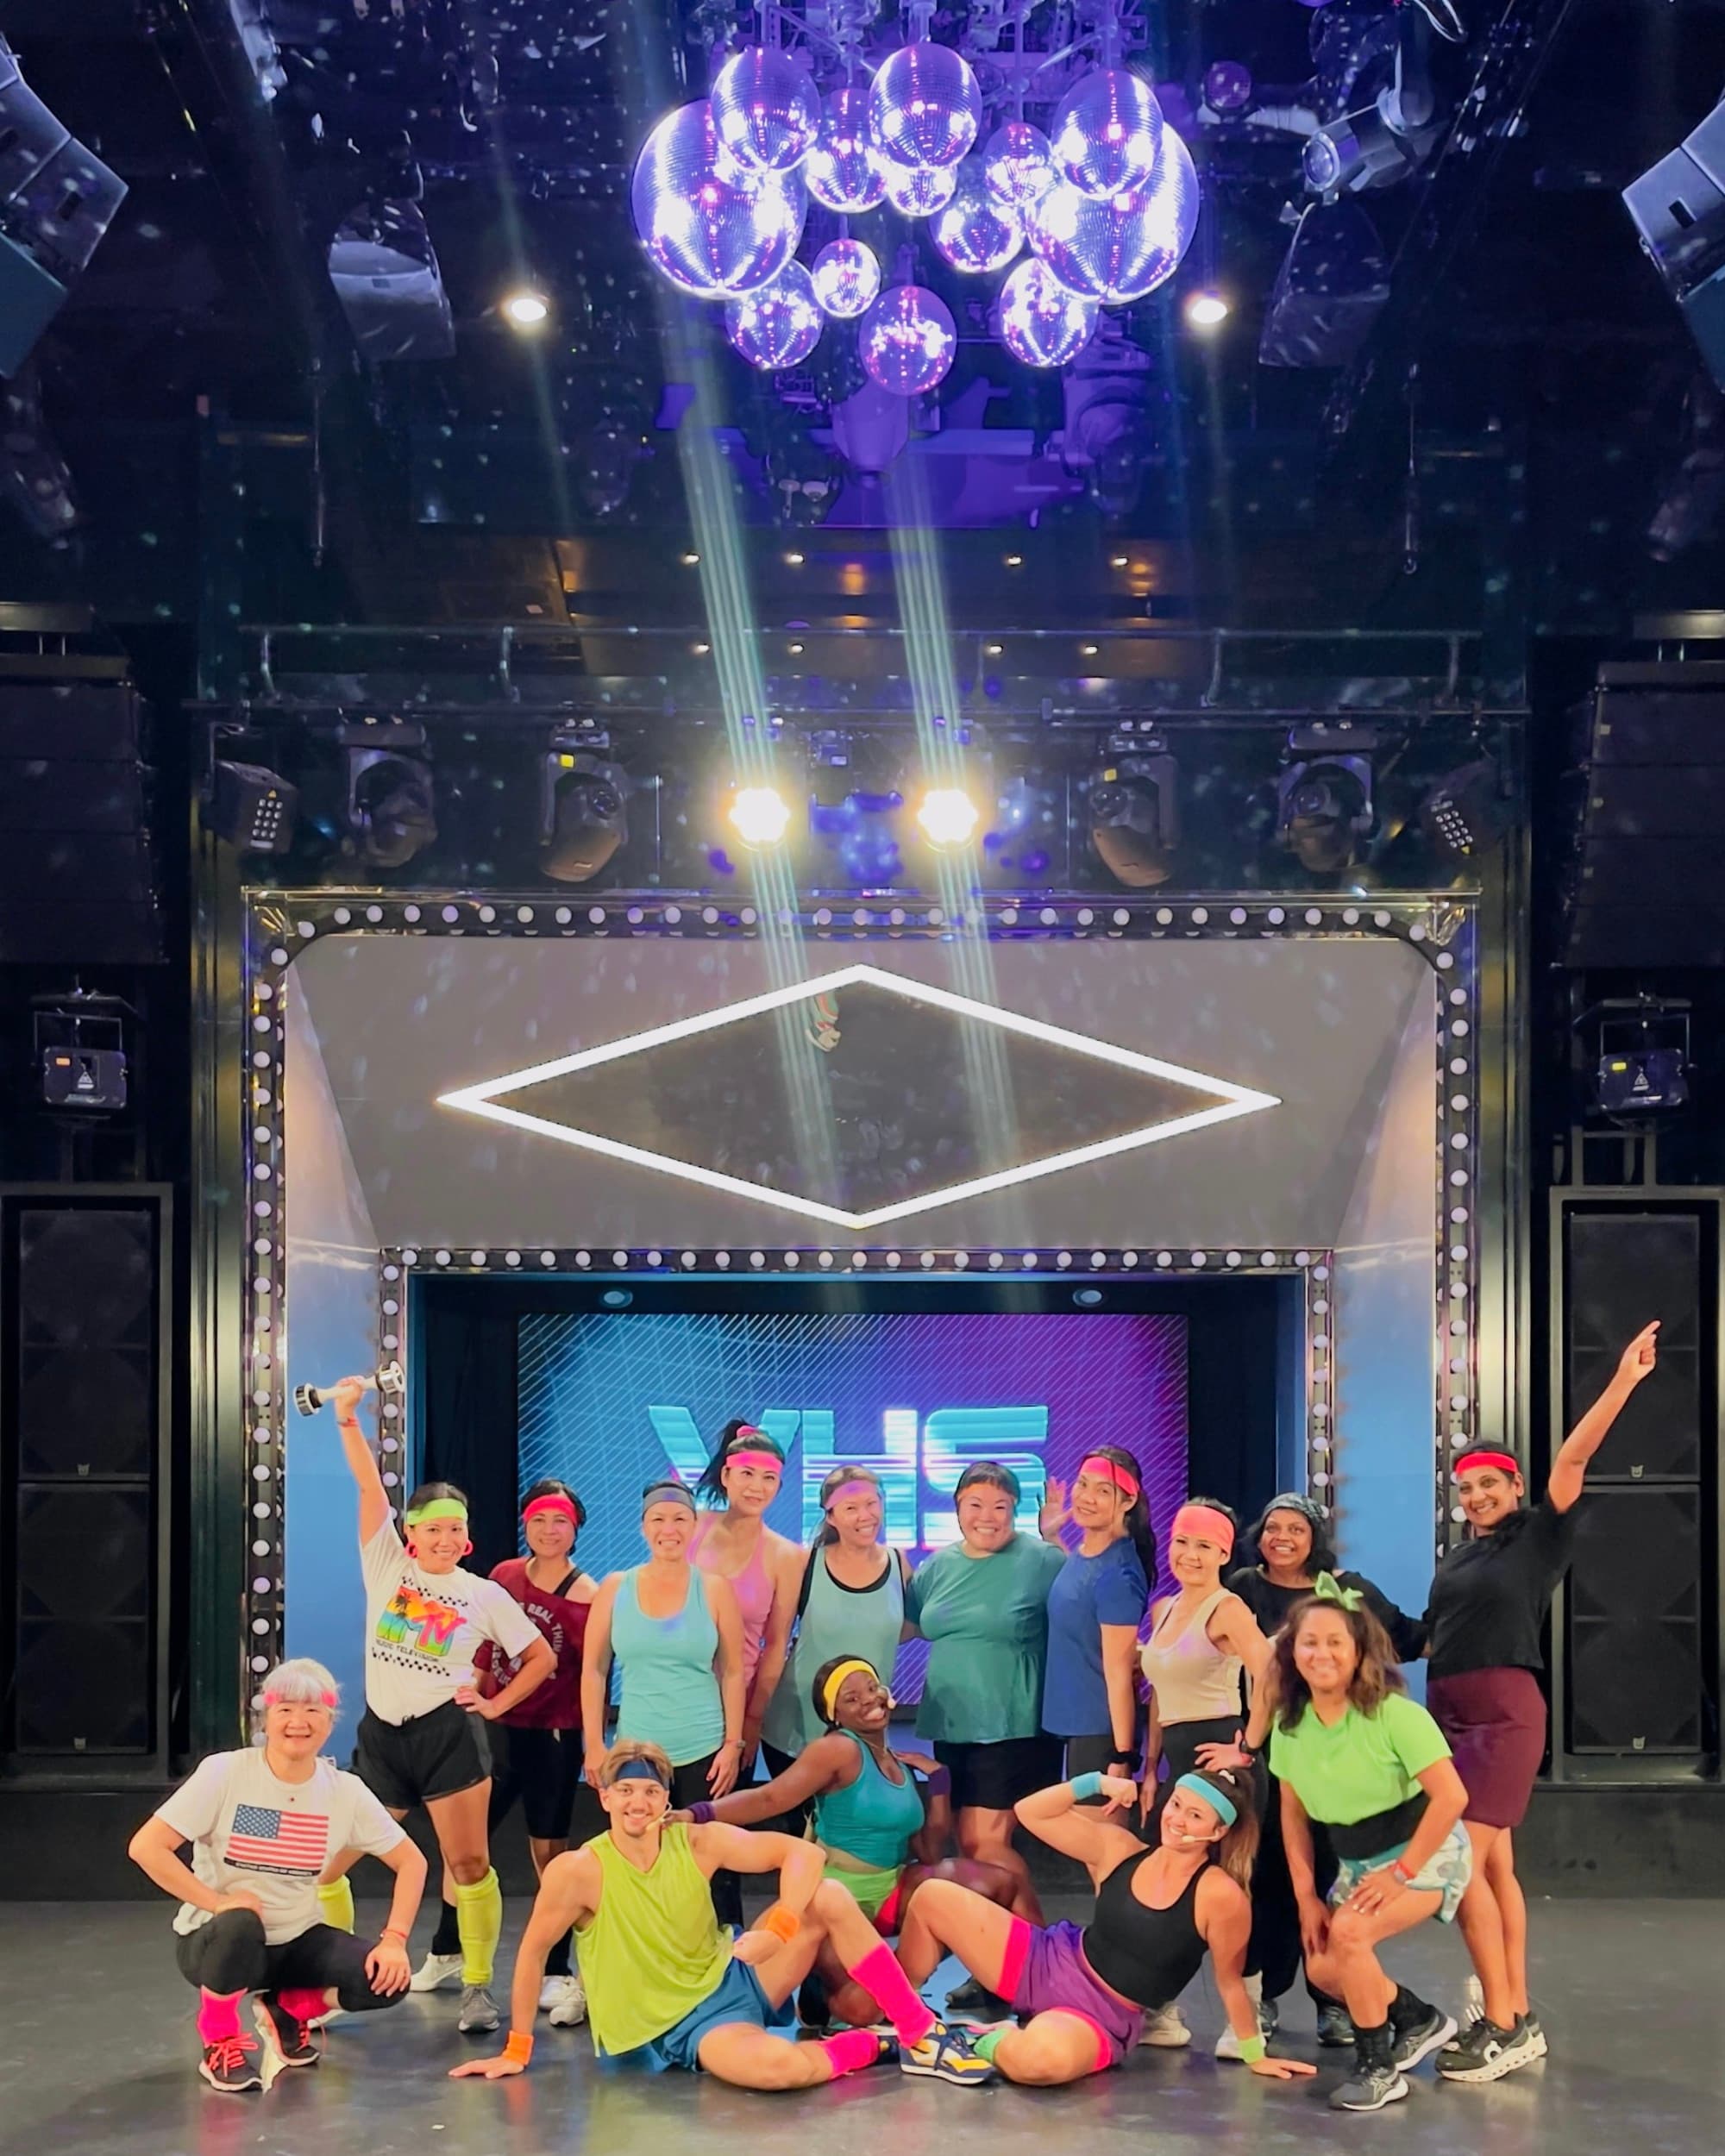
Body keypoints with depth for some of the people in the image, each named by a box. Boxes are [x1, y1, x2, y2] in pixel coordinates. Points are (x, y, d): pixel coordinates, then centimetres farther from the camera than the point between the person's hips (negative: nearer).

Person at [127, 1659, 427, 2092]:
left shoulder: (345, 1791, -6)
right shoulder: (225, 1773, -15)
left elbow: (411, 1861, 0)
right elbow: (145, 1847, -20)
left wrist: (394, 1940, -13)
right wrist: (216, 1902, -27)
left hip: (296, 1942, 4)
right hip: (213, 1940, -4)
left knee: (386, 1980, -20)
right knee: (240, 1926, -39)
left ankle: (287, 2009, 12)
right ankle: (218, 2041, -9)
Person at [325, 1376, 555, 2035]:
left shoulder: (485, 1595, 2)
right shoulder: (386, 1565, 4)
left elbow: (542, 1657, 9)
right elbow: (369, 1484, -7)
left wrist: (495, 1705, -1)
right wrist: (346, 1414, -17)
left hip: (449, 1734, -2)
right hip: (381, 1734, 2)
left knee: (469, 1865, -2)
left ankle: (478, 1989, 10)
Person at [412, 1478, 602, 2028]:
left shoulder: (586, 1596, -9)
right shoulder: (504, 1577, 1)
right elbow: (484, 1651, 12)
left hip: (552, 1736, -4)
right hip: (496, 1728, 4)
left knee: (549, 1851, 2)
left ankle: (559, 1976, 13)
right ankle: (446, 1952, 31)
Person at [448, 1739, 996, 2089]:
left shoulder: (698, 1842, -7)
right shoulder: (577, 1871, -17)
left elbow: (802, 1853, -9)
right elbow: (533, 1952, -6)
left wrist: (777, 1928, -25)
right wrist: (517, 2050, 0)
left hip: (735, 1980, 5)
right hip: (676, 2029, -5)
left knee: (828, 1898, -16)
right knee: (778, 2065, -37)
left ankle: (921, 2034, -9)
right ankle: (874, 2045, -6)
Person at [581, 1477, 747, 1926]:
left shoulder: (714, 1589, 2)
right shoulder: (615, 1588, 4)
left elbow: (732, 1673, 3)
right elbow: (594, 1671, 6)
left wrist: (732, 1744, -2)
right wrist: (594, 1745, 2)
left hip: (703, 1753, -1)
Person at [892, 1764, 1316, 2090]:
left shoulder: (1220, 1896, -17)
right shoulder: (1117, 1849, -2)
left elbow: (1230, 1980, -6)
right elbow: (1031, 1813, 0)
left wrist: (1255, 2055, 1)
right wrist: (1097, 1782, -8)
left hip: (1102, 2019, -5)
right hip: (1049, 1965, 5)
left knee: (1044, 2058, -43)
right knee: (933, 1898, -4)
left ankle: (998, 2044, -6)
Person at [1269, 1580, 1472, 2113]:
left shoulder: (1394, 1714, -23)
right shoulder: (1289, 1723, -5)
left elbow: (1451, 1796, -24)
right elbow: (1293, 1813, 4)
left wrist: (1401, 1872, -22)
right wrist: (1306, 1894, -1)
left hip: (1424, 1852, -7)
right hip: (1354, 1862, 7)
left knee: (1348, 1932, -28)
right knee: (1322, 1968, -5)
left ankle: (1379, 2068, -9)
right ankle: (1419, 2021, 23)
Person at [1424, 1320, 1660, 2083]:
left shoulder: (1538, 1535, -4)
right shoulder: (1458, 1556, 14)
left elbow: (1572, 1459, -14)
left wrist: (1624, 1381, -21)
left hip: (1503, 1709, -7)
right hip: (1450, 1711, 7)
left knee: (1462, 1864, -13)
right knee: (1493, 1866, 9)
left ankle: (1502, 2025, -7)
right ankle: (1517, 2019, 14)